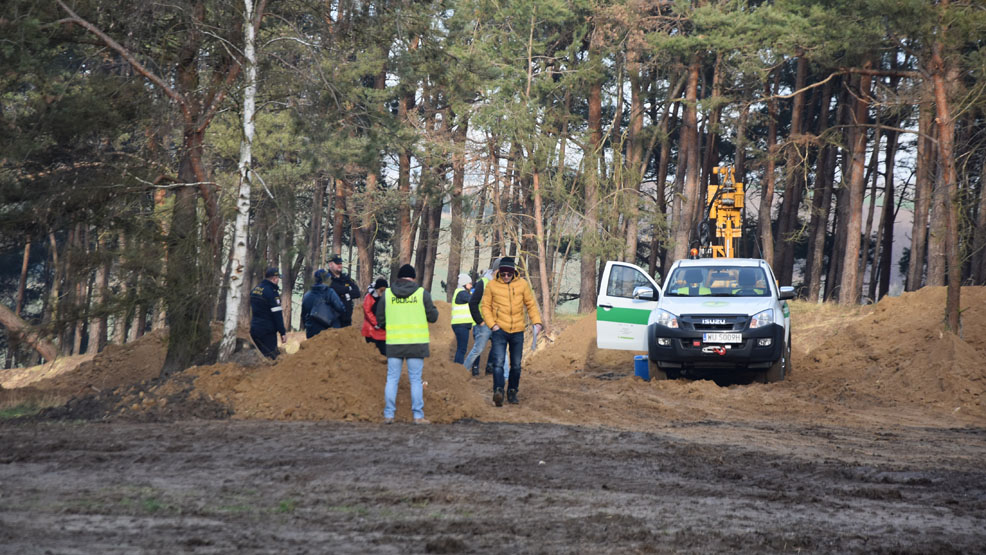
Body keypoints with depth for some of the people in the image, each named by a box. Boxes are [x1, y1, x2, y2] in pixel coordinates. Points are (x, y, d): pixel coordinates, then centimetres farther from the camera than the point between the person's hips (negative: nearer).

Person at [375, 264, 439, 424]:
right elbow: (433, 317, 2)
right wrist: (434, 309, 23)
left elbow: (380, 320, 7)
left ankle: (388, 415, 5)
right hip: (417, 342, -1)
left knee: (392, 379, 8)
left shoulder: (387, 294, 2)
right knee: (416, 379, 4)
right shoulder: (422, 293, -2)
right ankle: (418, 415, 2)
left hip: (394, 342, 1)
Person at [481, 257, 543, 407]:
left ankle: (512, 392, 21)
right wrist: (492, 324, -9)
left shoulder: (522, 284, 4)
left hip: (517, 331, 3)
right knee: (499, 362, -18)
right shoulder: (492, 285, 0)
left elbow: (531, 304, 10)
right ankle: (498, 391, -30)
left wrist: (536, 321, -3)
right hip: (499, 330, -2)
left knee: (516, 365, 9)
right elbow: (486, 306, 4)